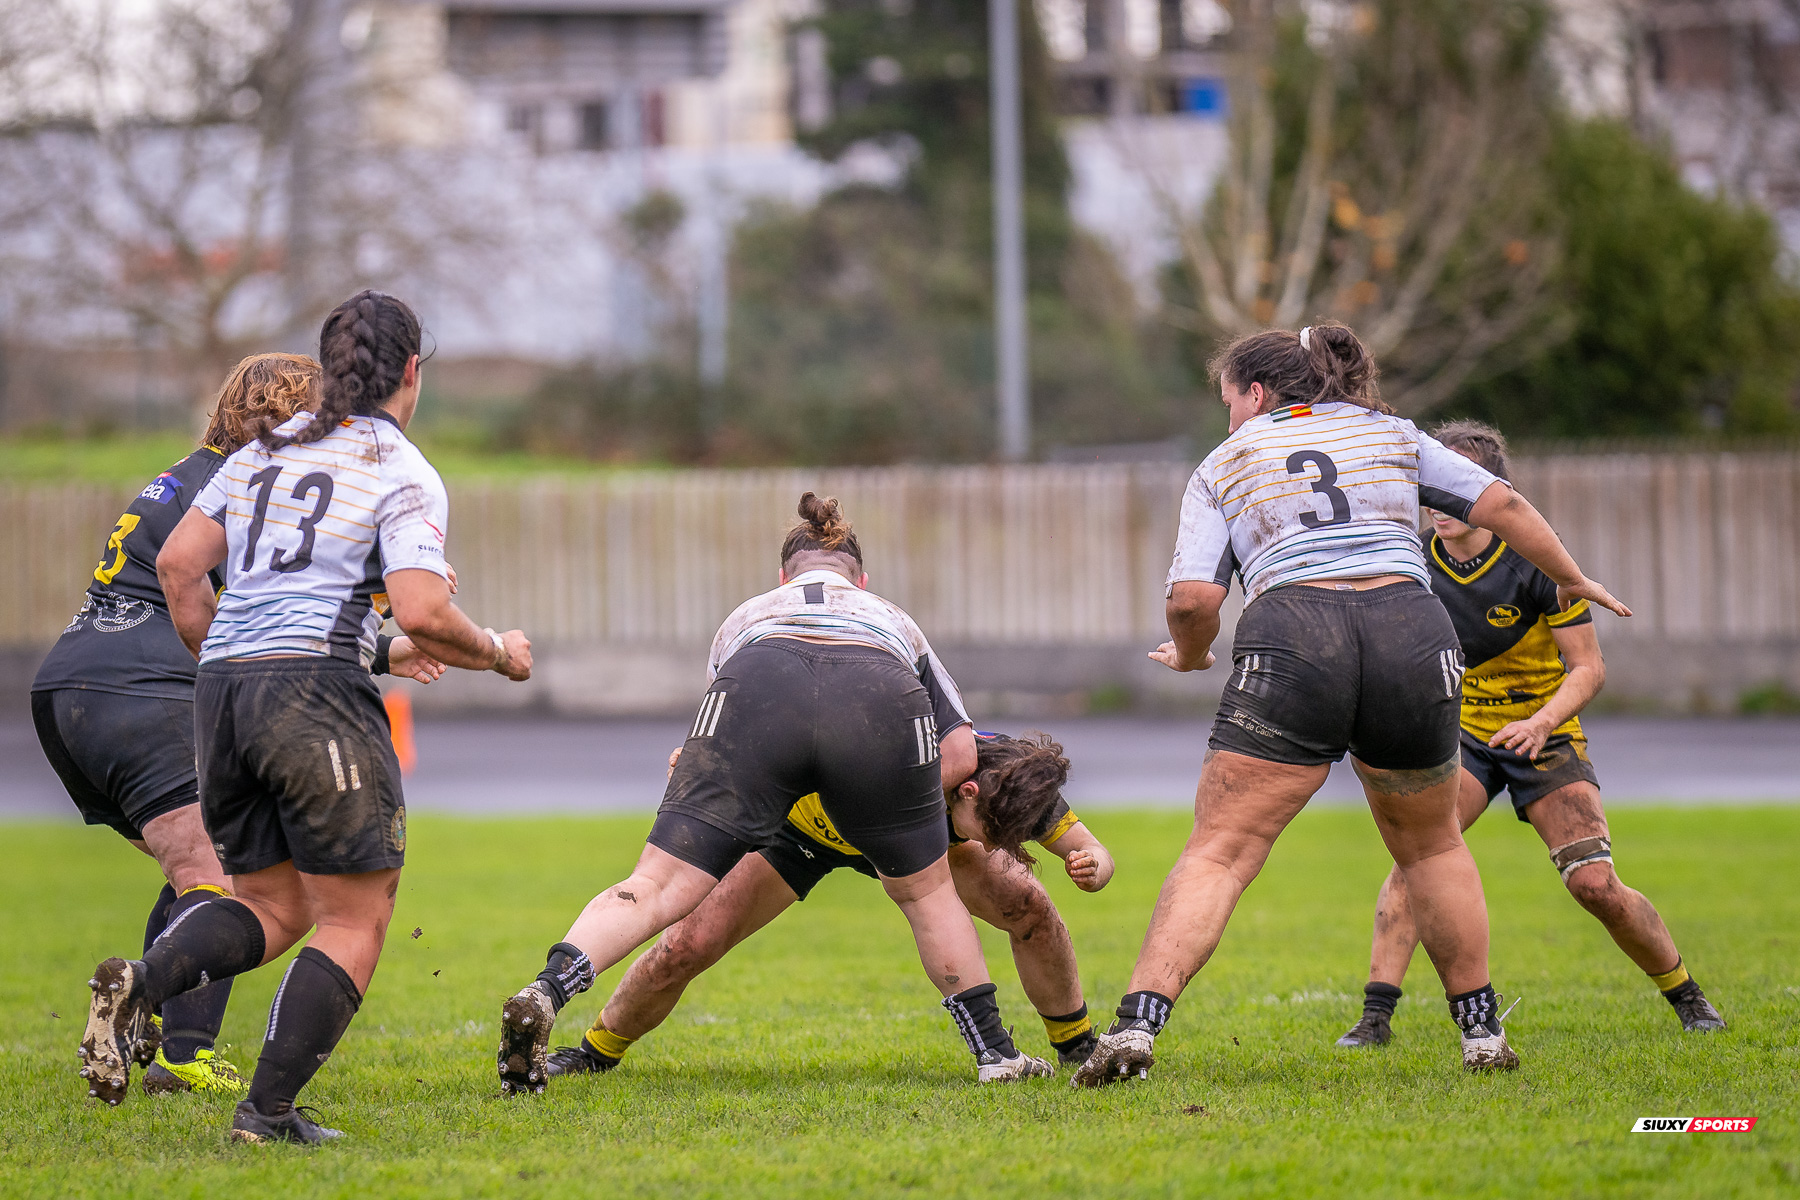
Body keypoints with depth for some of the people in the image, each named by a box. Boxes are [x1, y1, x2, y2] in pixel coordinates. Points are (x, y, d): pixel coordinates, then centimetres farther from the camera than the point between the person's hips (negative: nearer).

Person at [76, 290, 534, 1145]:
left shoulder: (263, 452, 17)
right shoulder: (404, 476, -2)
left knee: (273, 906, 16)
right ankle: (267, 1112, -6)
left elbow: (178, 564, 14)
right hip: (317, 687, -7)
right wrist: (499, 655, 5)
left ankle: (141, 984, -12)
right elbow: (421, 616, -13)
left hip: (222, 691, 7)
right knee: (355, 922, 3)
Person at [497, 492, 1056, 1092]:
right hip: (880, 704, 0)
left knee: (656, 889, -6)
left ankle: (543, 994, -29)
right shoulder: (893, 619, 43)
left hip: (757, 688, 0)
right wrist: (881, 809, 43)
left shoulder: (748, 615, 44)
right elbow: (962, 753, 30)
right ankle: (995, 1051, 27)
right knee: (926, 889, 25)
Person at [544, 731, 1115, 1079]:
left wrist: (1090, 865, -39)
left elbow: (1089, 850, -16)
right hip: (799, 821, -3)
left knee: (1030, 907, -15)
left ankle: (1079, 1048, 9)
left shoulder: (1013, 778, -32)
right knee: (684, 949, -14)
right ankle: (591, 1056, 12)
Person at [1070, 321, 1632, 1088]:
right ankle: (1482, 1033, 23)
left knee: (1219, 852, -3)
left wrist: (1190, 654, 26)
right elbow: (1500, 505, 21)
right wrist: (1571, 580, 35)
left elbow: (1192, 597, 6)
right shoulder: (1390, 435, 25)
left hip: (1290, 640, -2)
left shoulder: (1225, 465, 18)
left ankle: (1138, 1024, -18)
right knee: (1431, 845, 23)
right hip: (1413, 636, 2)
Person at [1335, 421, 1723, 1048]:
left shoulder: (1536, 563, -18)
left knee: (1596, 885, -13)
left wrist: (1541, 721, -31)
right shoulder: (1415, 566, -9)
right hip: (1460, 736, 2)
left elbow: (1588, 667, -15)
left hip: (1544, 738, -2)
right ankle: (1377, 1014, -23)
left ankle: (1685, 995, 13)